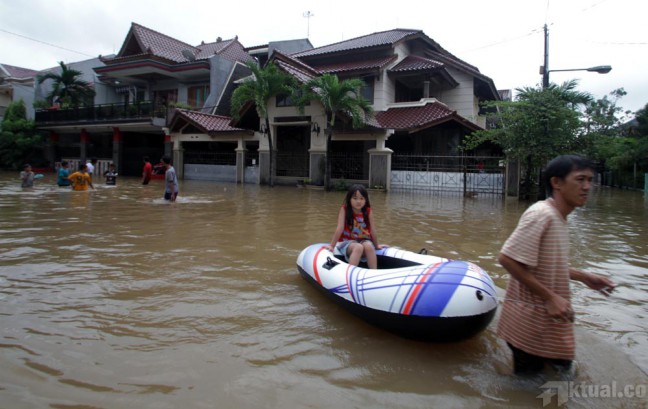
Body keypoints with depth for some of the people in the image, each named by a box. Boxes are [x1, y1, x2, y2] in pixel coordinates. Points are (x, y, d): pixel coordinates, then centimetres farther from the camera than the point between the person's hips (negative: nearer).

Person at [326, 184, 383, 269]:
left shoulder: (368, 212, -5)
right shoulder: (344, 209, -10)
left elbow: (373, 231, 2)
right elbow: (339, 229, -14)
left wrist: (376, 245, 11)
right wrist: (332, 246, -16)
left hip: (364, 241, 2)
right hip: (347, 242, -2)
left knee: (368, 246, -31)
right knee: (358, 247, -34)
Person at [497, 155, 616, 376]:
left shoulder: (558, 217, 9)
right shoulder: (541, 213, -21)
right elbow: (507, 259, -26)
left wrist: (584, 277, 10)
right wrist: (550, 297, -23)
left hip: (548, 323, 9)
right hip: (531, 323, -9)